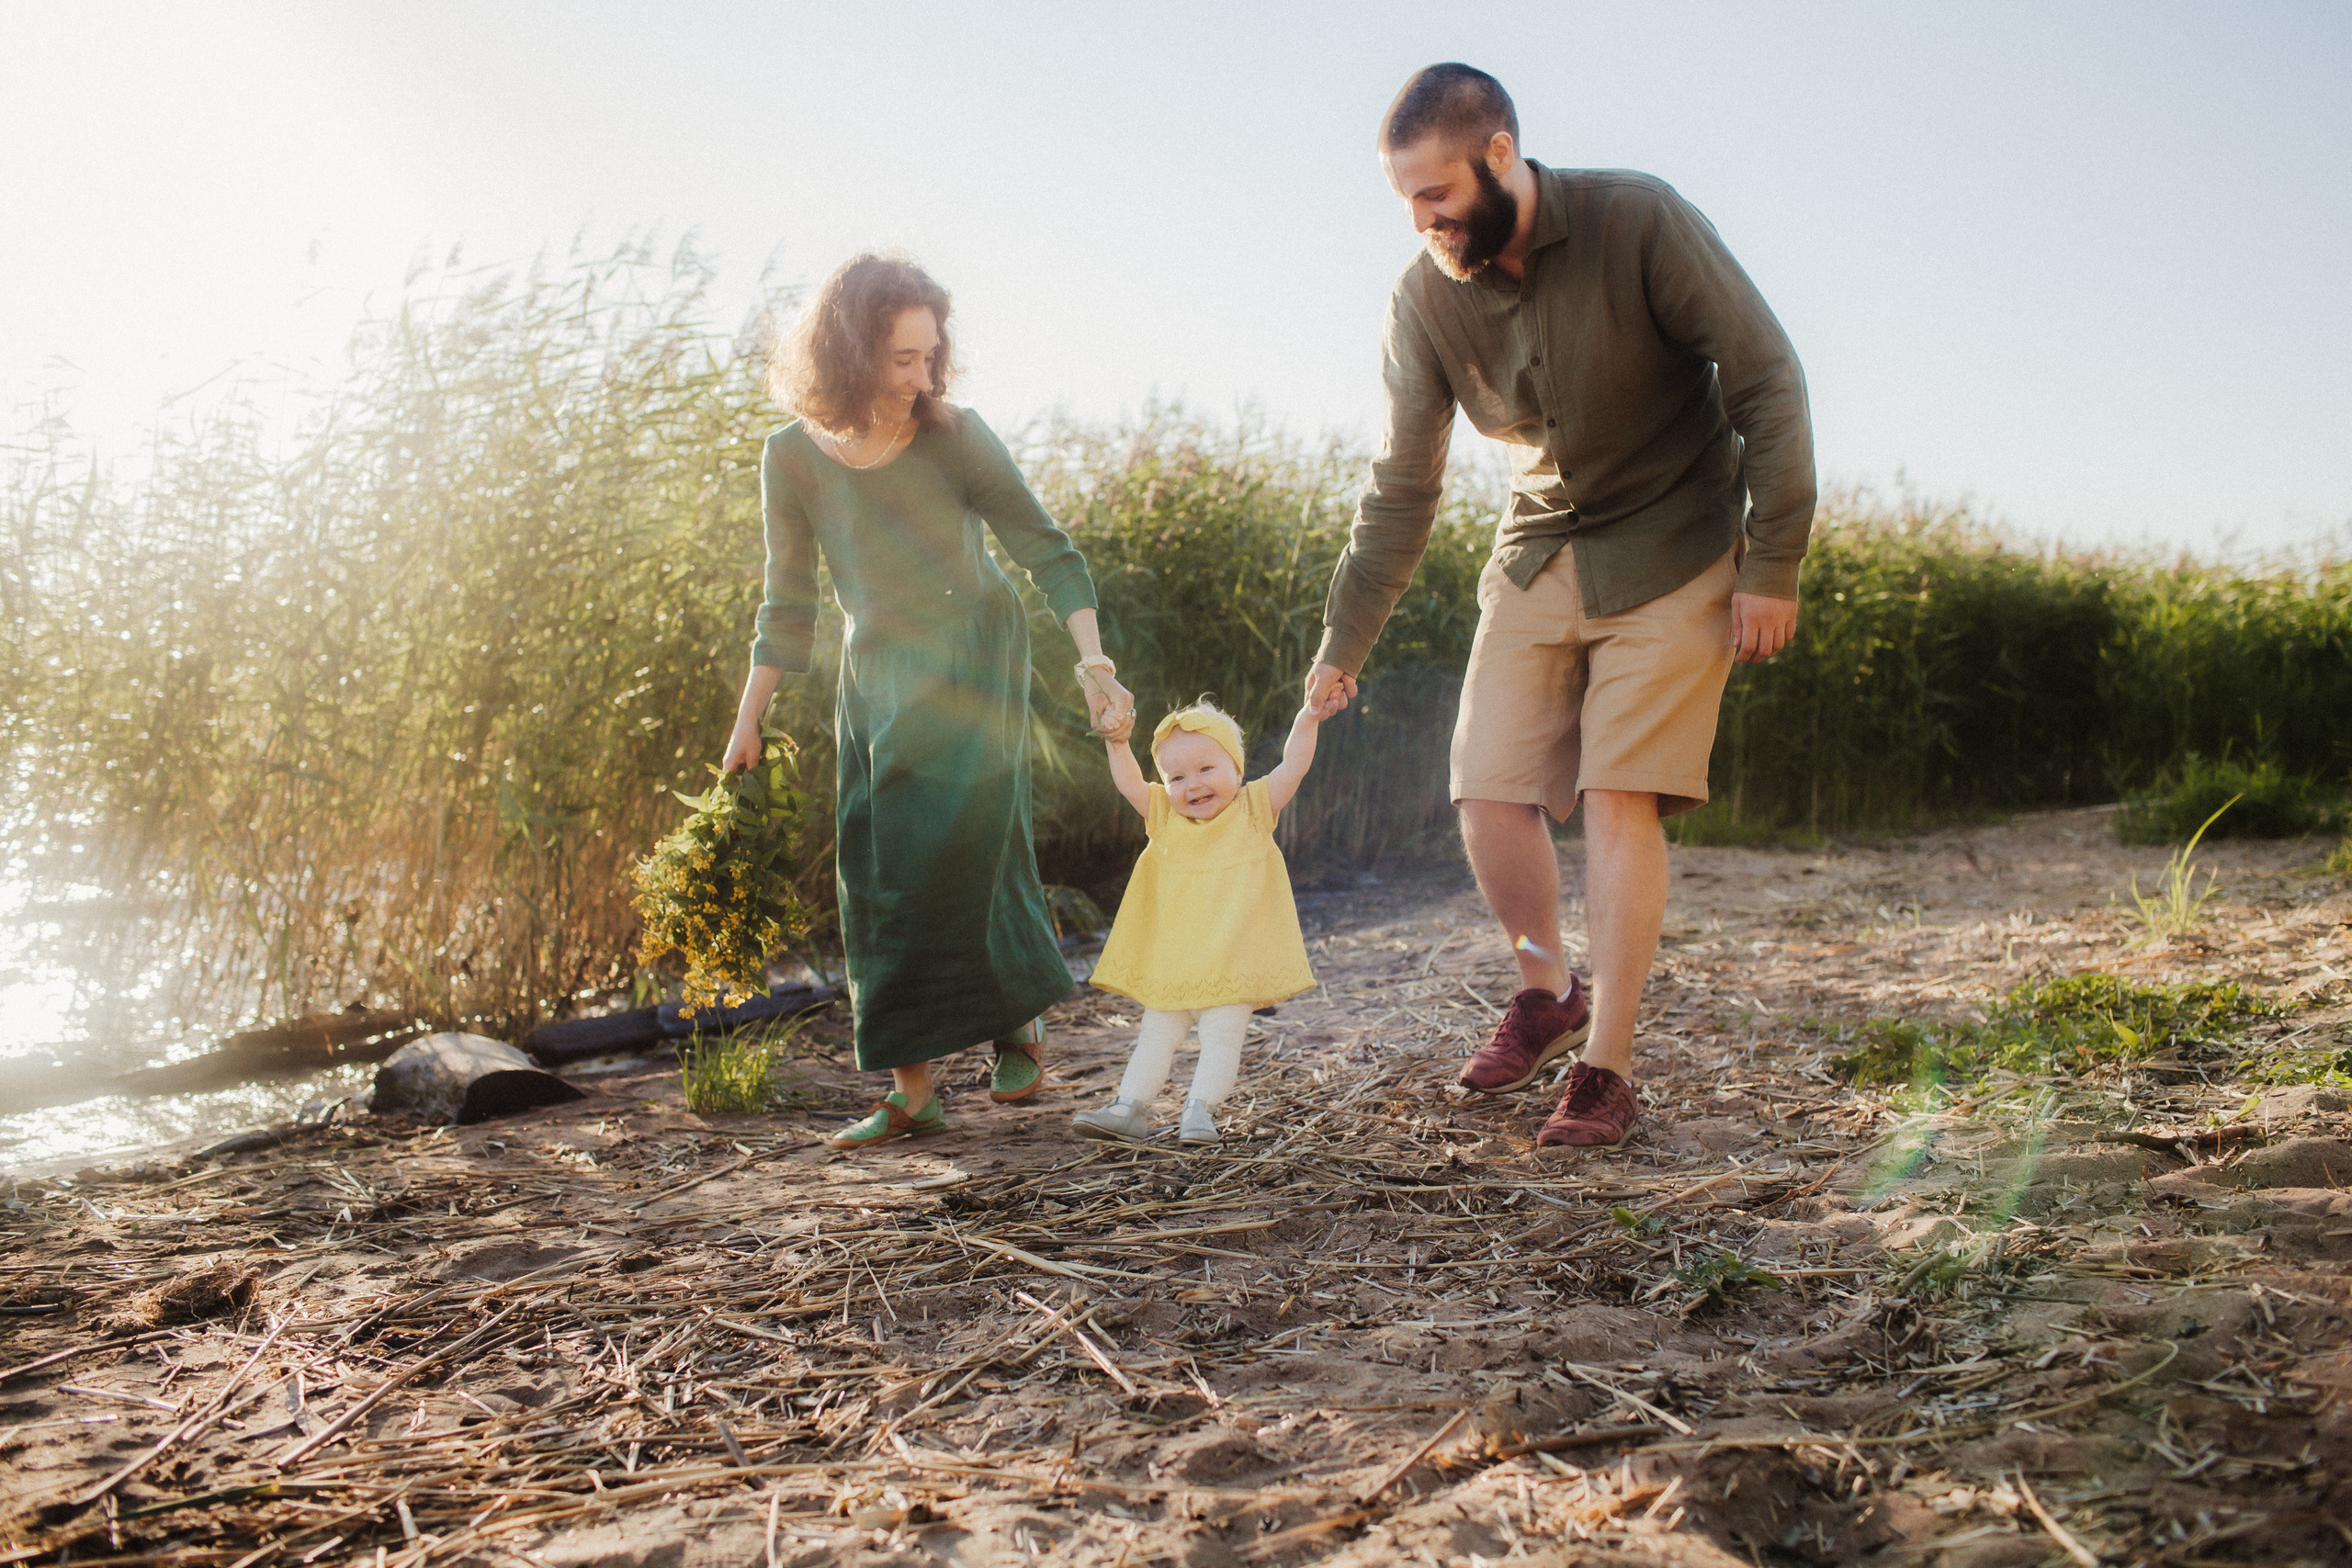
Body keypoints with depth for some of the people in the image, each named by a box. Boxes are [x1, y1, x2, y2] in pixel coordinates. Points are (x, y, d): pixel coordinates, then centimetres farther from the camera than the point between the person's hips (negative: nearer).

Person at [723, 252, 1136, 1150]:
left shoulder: (954, 438, -14)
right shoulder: (794, 459, -7)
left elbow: (1047, 553, -12)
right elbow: (788, 604, 2)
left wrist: (1094, 665, -24)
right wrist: (748, 722, 3)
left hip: (970, 668, -3)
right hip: (875, 681, 3)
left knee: (955, 859, -10)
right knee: (877, 877, -1)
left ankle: (1021, 1020, 15)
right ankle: (911, 1094, 5)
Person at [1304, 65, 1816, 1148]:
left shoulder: (1639, 222, -18)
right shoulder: (1425, 298, -7)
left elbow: (1767, 384, -13)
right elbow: (1401, 486, 1)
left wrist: (1772, 564, -15)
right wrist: (1344, 642, 3)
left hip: (1669, 551, -4)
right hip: (1536, 558, 4)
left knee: (1618, 797, -12)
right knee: (1489, 795, -4)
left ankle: (1606, 1070, -2)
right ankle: (1545, 993, 22)